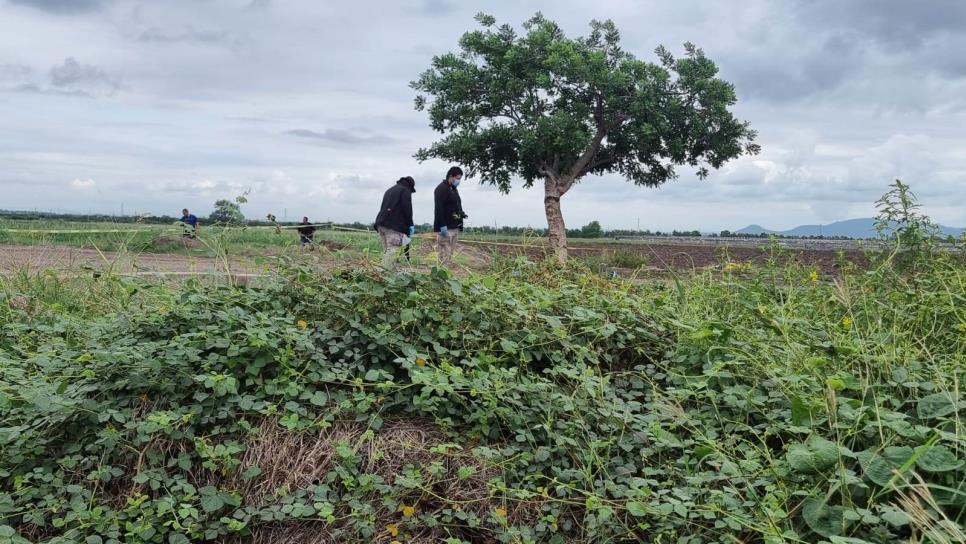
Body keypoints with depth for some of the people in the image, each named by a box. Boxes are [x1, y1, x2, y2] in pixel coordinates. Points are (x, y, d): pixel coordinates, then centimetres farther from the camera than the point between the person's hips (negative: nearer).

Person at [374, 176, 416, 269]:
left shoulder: (389, 190, 29)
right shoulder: (405, 191, 3)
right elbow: (407, 209, -8)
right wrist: (410, 225, -5)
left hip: (381, 223, 8)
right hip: (394, 225, -8)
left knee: (386, 250, 10)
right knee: (393, 248, -13)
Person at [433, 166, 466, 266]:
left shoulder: (454, 189, 19)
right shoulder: (442, 188, -11)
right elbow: (439, 208, -18)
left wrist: (462, 214, 12)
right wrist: (442, 226, -23)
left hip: (454, 227, 10)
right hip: (446, 227, -10)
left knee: (451, 251, 11)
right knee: (445, 251, -10)